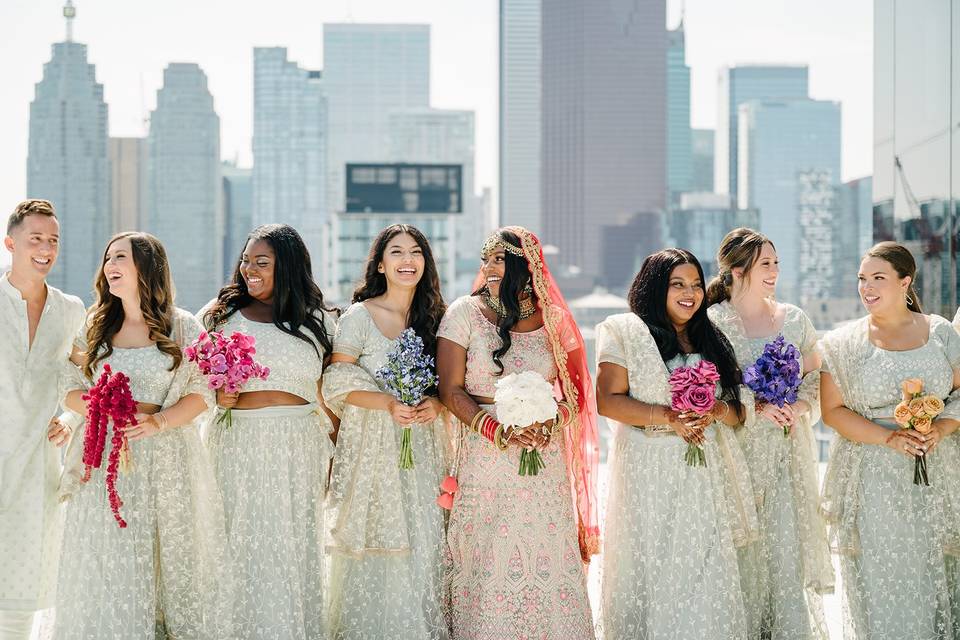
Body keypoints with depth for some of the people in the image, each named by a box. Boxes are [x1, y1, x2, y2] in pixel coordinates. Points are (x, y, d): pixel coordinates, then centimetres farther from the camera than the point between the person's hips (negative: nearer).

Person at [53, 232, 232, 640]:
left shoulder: (183, 327, 2)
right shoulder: (95, 327, 10)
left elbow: (201, 395, -2)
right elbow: (71, 391, 9)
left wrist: (157, 422, -19)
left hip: (167, 459, -2)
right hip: (106, 459, 2)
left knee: (170, 559, 1)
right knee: (108, 567, 0)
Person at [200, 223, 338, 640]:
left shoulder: (318, 321, 6)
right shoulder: (221, 315, 7)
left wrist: (330, 448, 3)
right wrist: (216, 396, -8)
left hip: (299, 448, 0)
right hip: (237, 445, 0)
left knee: (295, 545, 4)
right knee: (244, 547, 2)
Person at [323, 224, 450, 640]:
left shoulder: (433, 317, 10)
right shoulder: (358, 317, -2)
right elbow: (339, 384, -7)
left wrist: (436, 404, -9)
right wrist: (389, 404, -19)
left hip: (423, 446, 3)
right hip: (372, 445, -3)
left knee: (423, 544, 0)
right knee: (374, 547, -3)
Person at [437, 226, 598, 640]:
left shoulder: (552, 318, 5)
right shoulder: (465, 312, 0)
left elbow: (577, 390, 7)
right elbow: (451, 390, -4)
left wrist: (552, 423, -14)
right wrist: (499, 432, -16)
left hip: (546, 457, 1)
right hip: (485, 456, -1)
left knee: (548, 559, 2)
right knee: (490, 563, 0)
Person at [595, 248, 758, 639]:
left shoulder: (712, 341, 16)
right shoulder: (627, 332, 1)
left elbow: (739, 410, 15)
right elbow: (608, 400, -7)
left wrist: (715, 411, -8)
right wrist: (667, 416, -17)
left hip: (704, 475, 4)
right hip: (650, 475, -4)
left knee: (705, 576, -1)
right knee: (651, 572, -3)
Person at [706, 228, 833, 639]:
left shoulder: (793, 319, 10)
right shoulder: (712, 321, -4)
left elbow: (814, 375, 14)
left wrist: (798, 406, -6)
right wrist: (757, 407, -15)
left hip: (787, 448, 3)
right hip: (737, 447, -3)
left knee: (787, 539, 0)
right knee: (742, 544, -3)